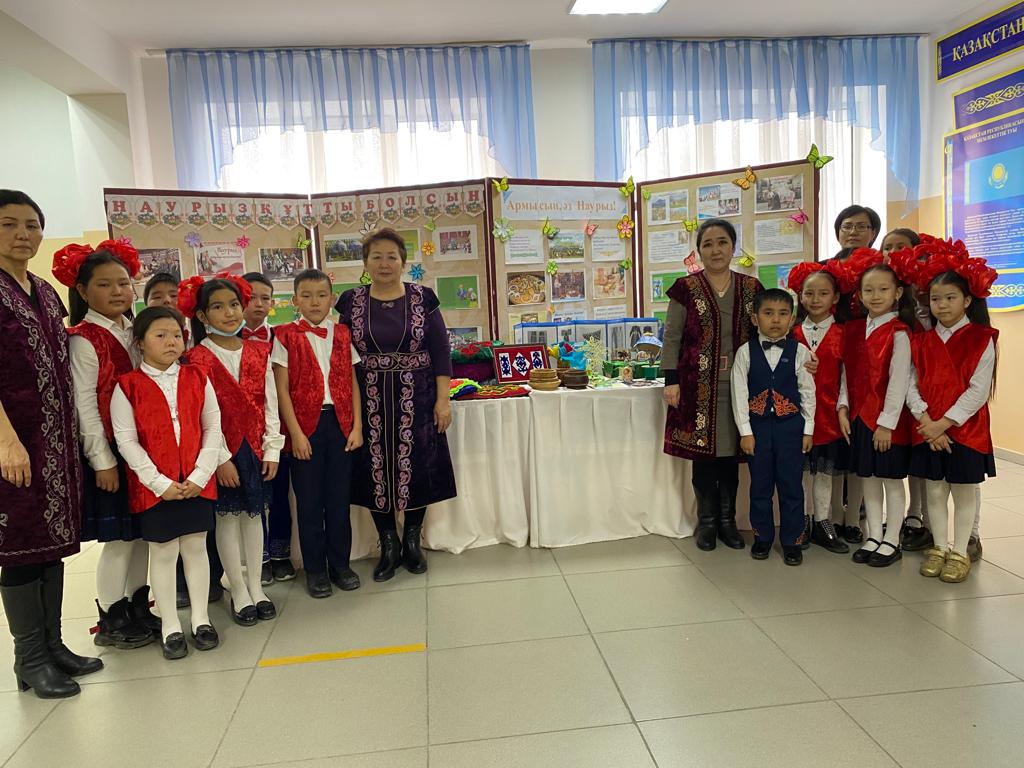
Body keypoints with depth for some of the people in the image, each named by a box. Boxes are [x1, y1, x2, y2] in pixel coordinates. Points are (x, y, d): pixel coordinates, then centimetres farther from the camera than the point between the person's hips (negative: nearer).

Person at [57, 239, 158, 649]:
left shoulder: (133, 332, 10)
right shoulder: (84, 339, -11)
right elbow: (84, 404, -13)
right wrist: (102, 460, -14)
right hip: (110, 450, -7)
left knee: (143, 531, 13)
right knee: (119, 537, 1)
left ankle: (138, 607, 27)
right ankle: (111, 620, 17)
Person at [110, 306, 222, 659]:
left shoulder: (197, 378, 3)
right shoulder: (127, 386, -3)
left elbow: (213, 428, 2)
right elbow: (126, 440, -7)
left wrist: (199, 476, -7)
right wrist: (160, 482, -12)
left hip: (197, 482, 2)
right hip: (154, 485, -2)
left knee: (195, 547, 10)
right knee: (163, 552, 8)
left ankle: (201, 618, 23)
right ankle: (169, 626, 21)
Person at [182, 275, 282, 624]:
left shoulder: (258, 352, 4)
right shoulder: (198, 359, -8)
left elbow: (269, 403, 4)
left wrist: (272, 448, 0)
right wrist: (220, 458, -13)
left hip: (256, 447, 4)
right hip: (223, 451, -4)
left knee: (254, 513, 11)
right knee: (228, 517, 5)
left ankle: (256, 586, 23)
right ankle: (239, 592, 17)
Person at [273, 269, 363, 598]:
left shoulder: (342, 334, 7)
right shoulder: (286, 336, -2)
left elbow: (352, 382, 7)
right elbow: (282, 390, -5)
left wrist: (357, 426, 0)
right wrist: (296, 433, -10)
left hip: (340, 422, 3)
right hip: (306, 425, -2)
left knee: (339, 496, 10)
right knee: (309, 499, 6)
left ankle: (340, 563, 23)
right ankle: (315, 568, 19)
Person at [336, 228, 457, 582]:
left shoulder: (423, 298, 0)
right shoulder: (351, 302, 2)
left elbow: (441, 352, 0)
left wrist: (443, 400, -5)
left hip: (416, 401, 0)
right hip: (370, 403, 1)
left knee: (417, 467, 5)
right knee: (376, 470, 6)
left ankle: (412, 541, 25)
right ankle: (389, 546, 23)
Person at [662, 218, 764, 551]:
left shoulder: (751, 288, 6)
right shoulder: (686, 289, -3)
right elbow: (671, 337, -3)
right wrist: (671, 381, -8)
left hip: (738, 385, 3)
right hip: (699, 385, -2)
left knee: (731, 452, 9)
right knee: (702, 452, 4)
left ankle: (727, 520, 23)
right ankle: (706, 521, 20)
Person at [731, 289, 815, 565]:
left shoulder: (799, 352, -2)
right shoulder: (746, 352, -3)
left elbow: (808, 392, 2)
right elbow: (739, 392, -3)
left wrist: (808, 429, 1)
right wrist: (745, 431, -6)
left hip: (790, 425, 0)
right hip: (757, 425, 0)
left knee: (791, 485, 5)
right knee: (760, 484, 10)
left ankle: (792, 540, 19)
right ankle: (762, 536, 24)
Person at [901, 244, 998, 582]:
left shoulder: (981, 339, -5)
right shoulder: (921, 341, 6)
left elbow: (978, 391, -12)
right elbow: (912, 385, 0)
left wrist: (944, 423, -16)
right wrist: (926, 421, -14)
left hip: (965, 429, -3)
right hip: (927, 430, 4)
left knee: (965, 492, 8)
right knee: (934, 491, 11)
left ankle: (959, 552, 19)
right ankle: (939, 548, 24)